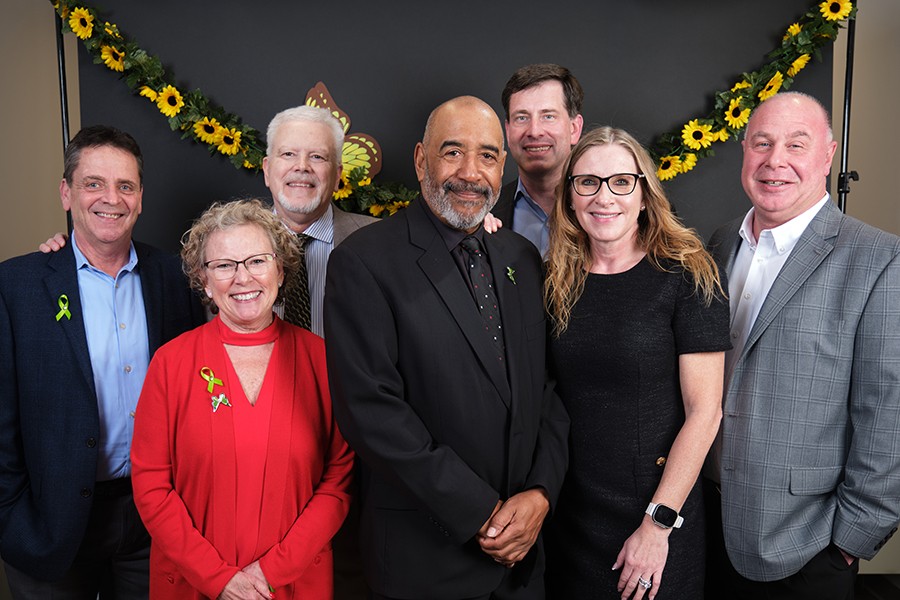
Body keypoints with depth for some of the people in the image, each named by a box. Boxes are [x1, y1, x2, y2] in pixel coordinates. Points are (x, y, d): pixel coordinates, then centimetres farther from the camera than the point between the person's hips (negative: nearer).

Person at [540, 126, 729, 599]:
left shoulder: (685, 276, -11)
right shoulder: (556, 280, 0)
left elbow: (704, 411, -13)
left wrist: (658, 524, -14)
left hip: (659, 511, -3)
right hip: (568, 512, 4)